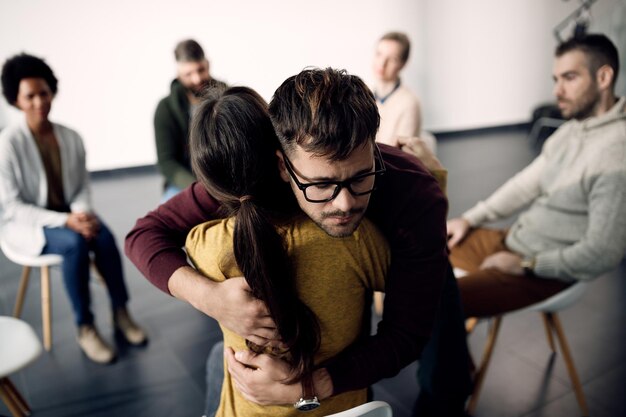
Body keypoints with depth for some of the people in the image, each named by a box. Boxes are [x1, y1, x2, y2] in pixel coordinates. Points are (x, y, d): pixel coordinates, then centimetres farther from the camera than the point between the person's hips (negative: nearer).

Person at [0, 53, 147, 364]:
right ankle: (85, 328, -16)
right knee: (74, 243, -33)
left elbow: (83, 187, 5)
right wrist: (65, 221, -26)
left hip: (69, 215, 4)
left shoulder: (71, 137, -2)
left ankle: (121, 313, -9)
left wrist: (82, 213, -18)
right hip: (25, 223, -4)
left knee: (104, 237, -27)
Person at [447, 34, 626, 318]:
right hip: (510, 241, 9)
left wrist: (526, 265, -16)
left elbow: (601, 254, -24)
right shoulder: (572, 129, 6)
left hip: (546, 271, -9)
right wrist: (470, 219, 10)